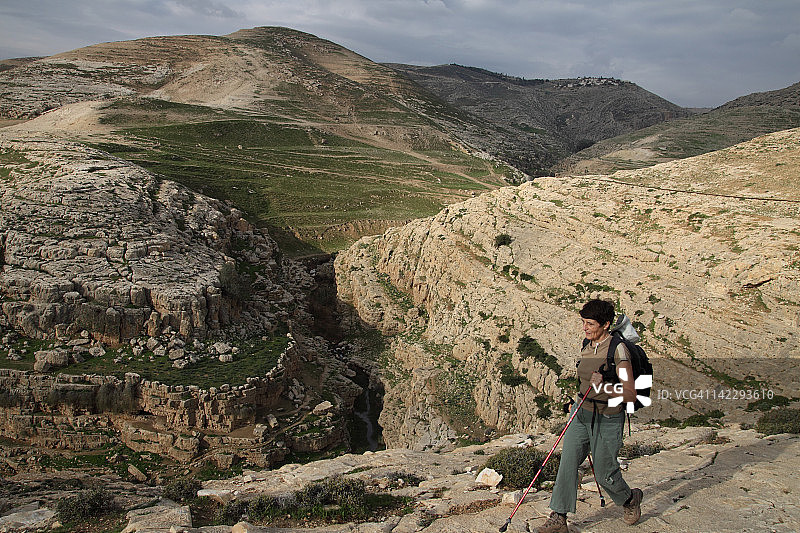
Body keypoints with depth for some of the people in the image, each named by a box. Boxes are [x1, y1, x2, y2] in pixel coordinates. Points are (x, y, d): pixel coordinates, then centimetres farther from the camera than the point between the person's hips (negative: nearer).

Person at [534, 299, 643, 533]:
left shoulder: (618, 349, -19)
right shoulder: (587, 344, 2)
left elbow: (630, 395, -23)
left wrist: (604, 388, -37)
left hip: (607, 419, -6)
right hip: (582, 413, 6)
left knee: (604, 473, 8)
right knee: (567, 463, -2)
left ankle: (631, 499, 39)